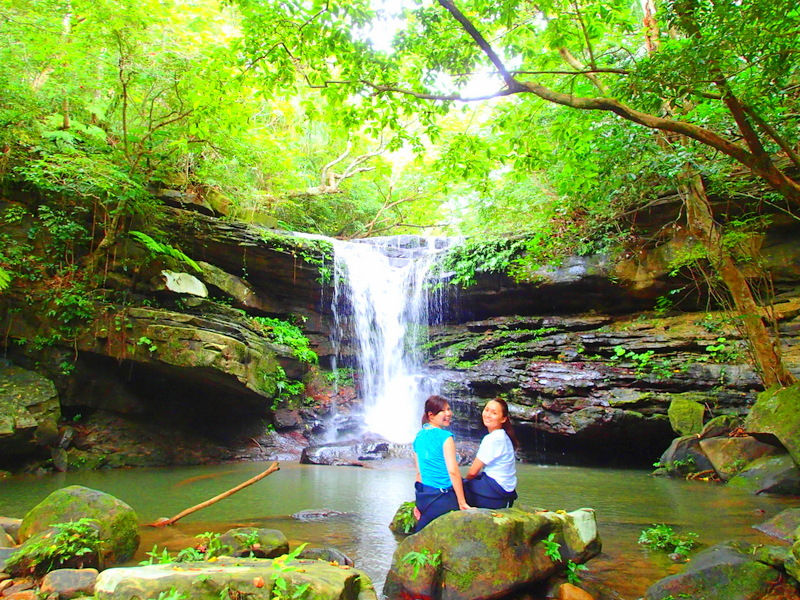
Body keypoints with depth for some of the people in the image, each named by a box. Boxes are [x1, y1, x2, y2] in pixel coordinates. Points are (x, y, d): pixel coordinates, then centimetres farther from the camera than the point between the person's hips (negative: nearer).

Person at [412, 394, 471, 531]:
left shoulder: (419, 436, 8)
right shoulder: (445, 437, -12)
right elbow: (453, 471, -18)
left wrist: (419, 502, 18)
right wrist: (462, 503, -14)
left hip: (423, 496, 7)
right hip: (443, 497, -7)